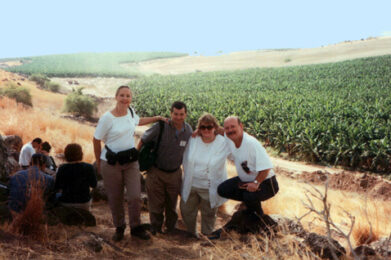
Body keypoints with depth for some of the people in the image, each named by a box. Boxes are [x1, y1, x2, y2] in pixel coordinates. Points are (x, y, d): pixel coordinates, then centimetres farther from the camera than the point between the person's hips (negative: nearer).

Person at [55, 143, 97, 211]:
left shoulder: (62, 168, -10)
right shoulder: (88, 167, -10)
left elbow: (56, 188, -3)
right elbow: (93, 185, 2)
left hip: (65, 203, -1)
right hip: (84, 203, 1)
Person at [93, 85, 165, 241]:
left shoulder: (130, 111, 3)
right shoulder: (107, 118, -15)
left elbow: (137, 121, 29)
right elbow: (96, 140, -5)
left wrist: (156, 118, 22)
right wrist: (98, 162, 4)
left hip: (131, 160, 4)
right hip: (111, 163, -4)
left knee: (135, 196, 0)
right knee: (115, 199, 8)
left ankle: (136, 228, 20)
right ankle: (119, 228, 30)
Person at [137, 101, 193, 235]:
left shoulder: (188, 130, -7)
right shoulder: (160, 127, -20)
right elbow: (143, 140, -7)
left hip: (175, 173, 3)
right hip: (156, 172, -3)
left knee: (172, 204, 18)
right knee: (156, 204, 9)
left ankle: (171, 228, 39)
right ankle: (155, 229, 30)